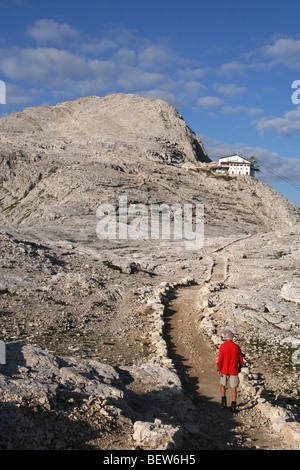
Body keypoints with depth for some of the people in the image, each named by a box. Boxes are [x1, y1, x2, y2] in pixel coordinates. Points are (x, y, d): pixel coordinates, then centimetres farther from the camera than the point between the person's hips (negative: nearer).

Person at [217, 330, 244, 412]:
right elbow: (240, 359, 3)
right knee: (233, 388, 5)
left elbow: (220, 359, -13)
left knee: (223, 385, 22)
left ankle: (224, 402, 21)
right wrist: (239, 367, 20)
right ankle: (233, 406, 2)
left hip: (224, 370, -1)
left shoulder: (223, 346, -11)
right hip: (234, 371, 1)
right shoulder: (236, 347, -4)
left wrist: (219, 369, -2)